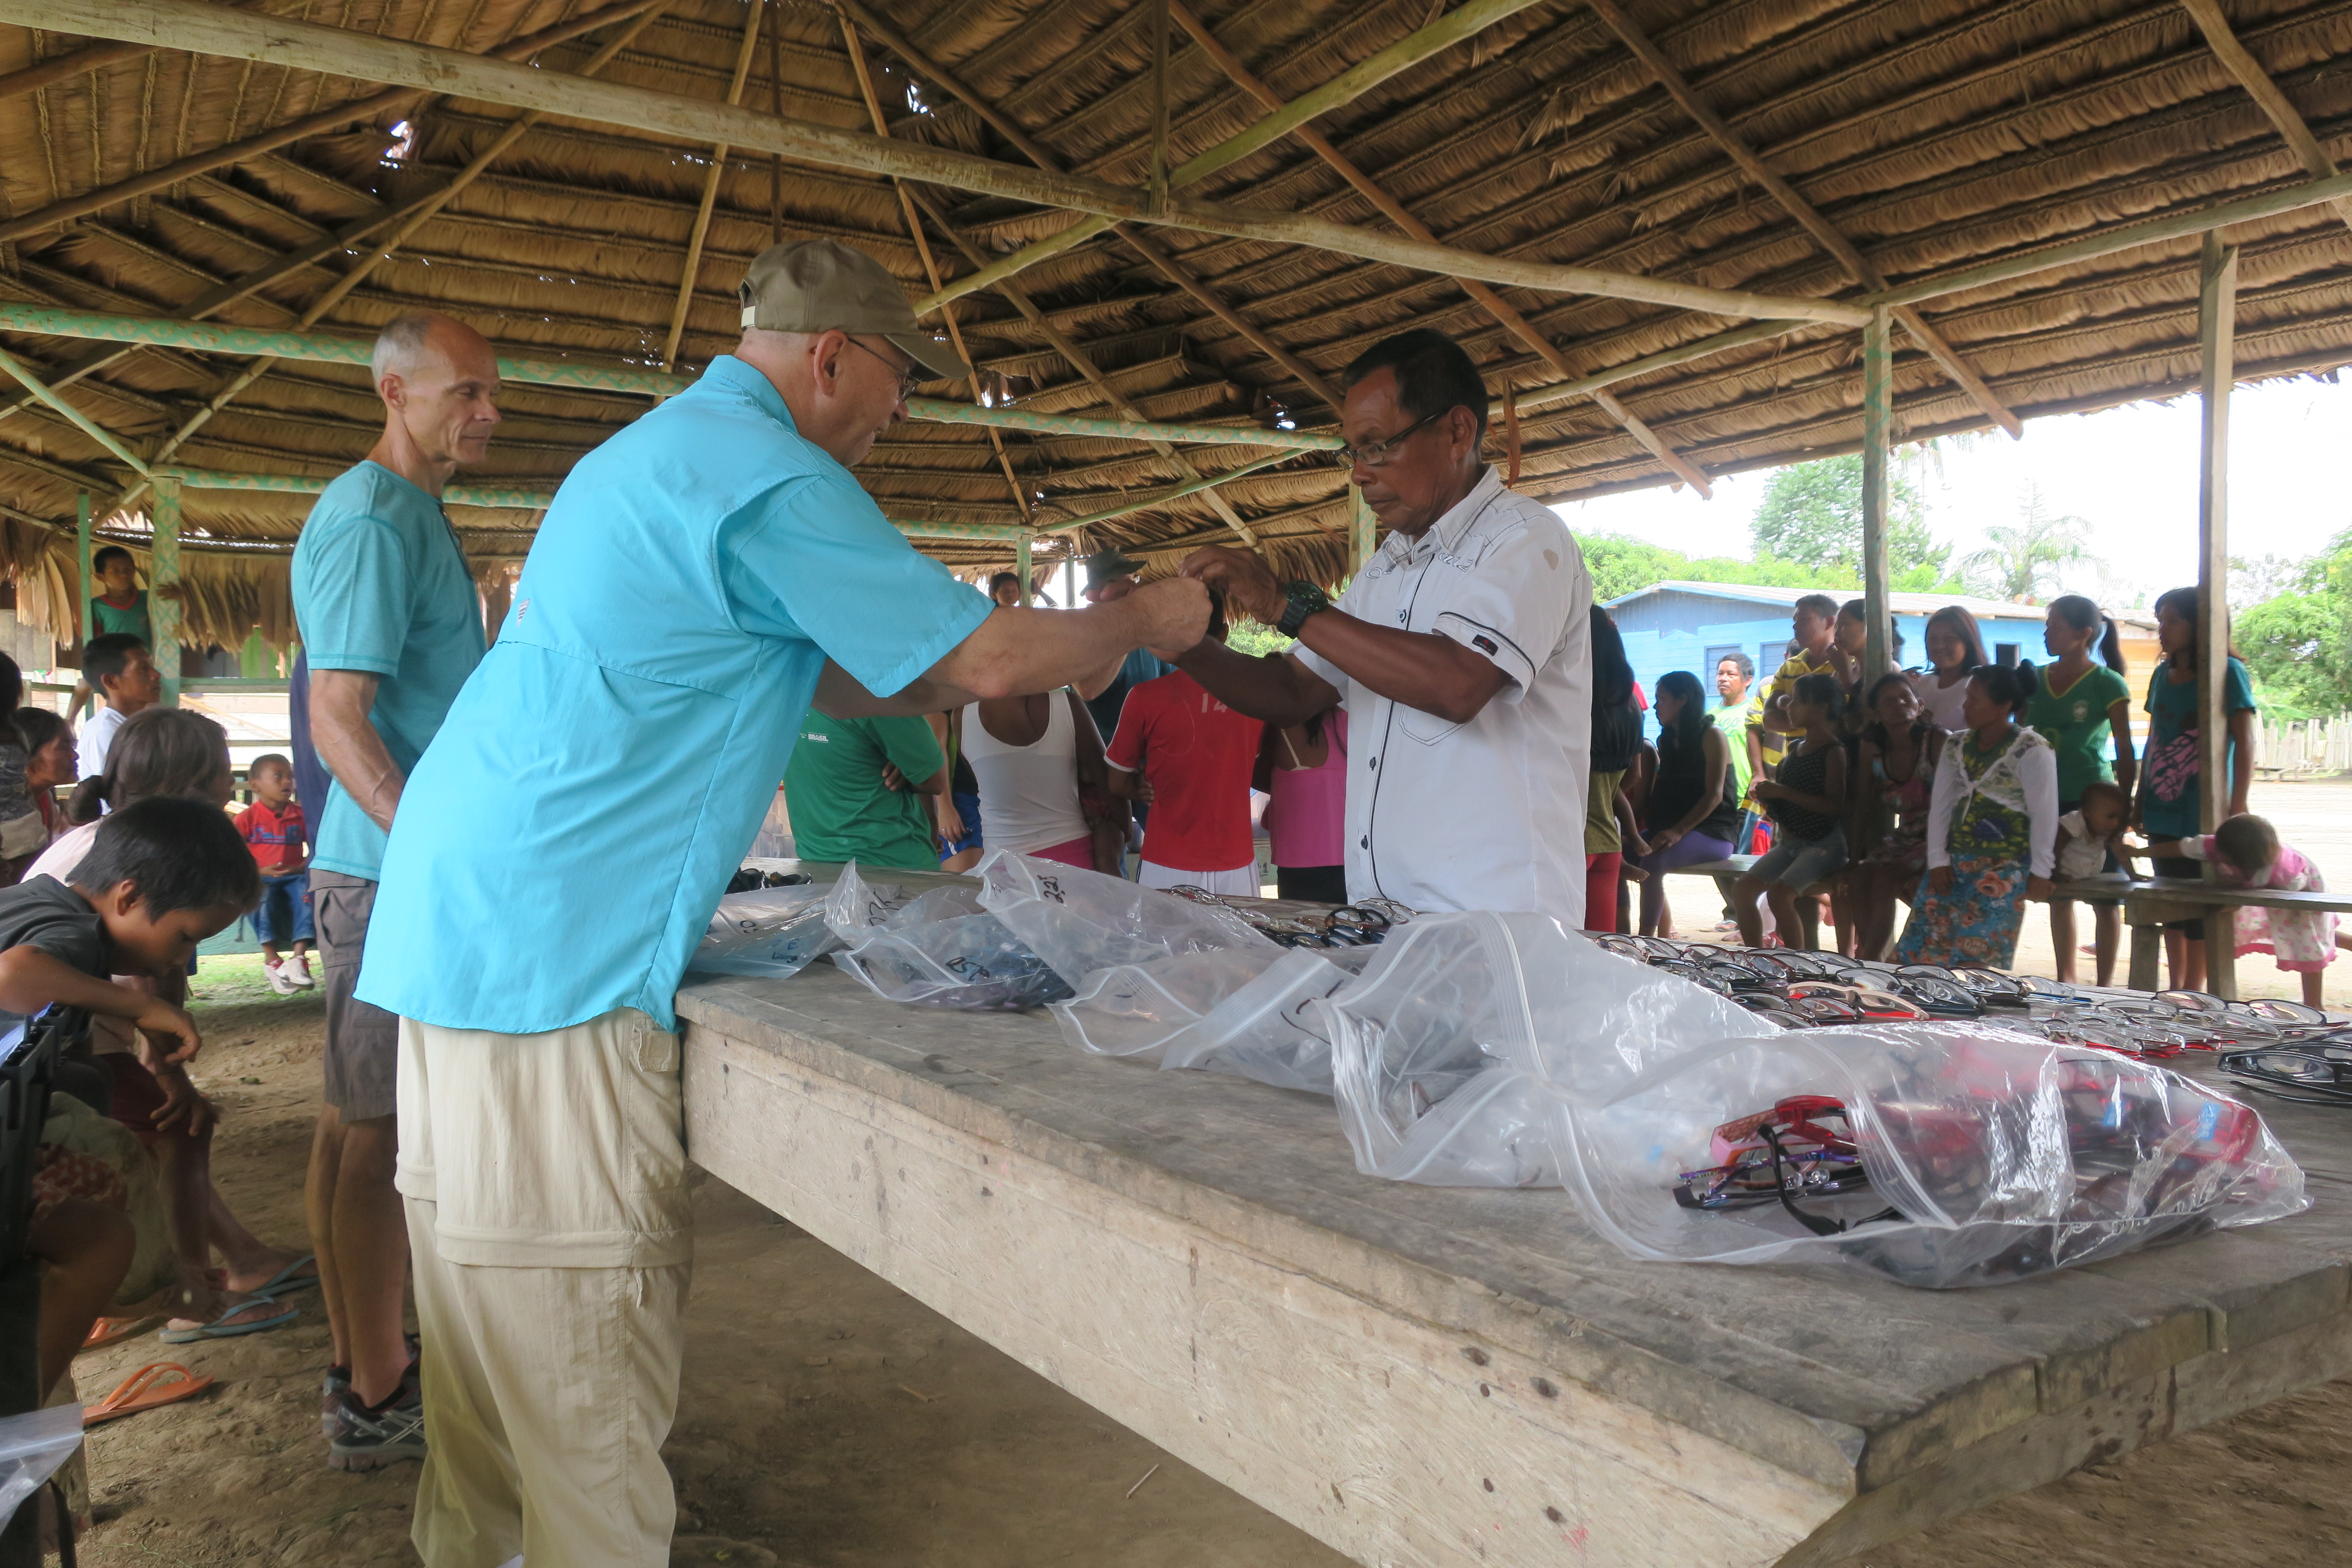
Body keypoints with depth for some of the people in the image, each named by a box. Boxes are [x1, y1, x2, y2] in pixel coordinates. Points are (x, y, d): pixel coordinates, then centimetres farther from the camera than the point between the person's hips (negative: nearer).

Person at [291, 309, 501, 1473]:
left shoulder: (410, 514, 17)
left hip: (408, 865, 10)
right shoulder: (372, 521, -15)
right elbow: (338, 717, -21)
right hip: (393, 878, -10)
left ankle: (357, 1365, 27)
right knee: (382, 1134, -3)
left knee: (358, 1122, 15)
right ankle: (378, 1405, 7)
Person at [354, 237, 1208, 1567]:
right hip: (555, 952, -10)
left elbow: (796, 677, 27)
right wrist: (1150, 620, 6)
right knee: (587, 1349, -4)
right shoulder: (769, 478, -12)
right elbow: (987, 658, -12)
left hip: (464, 926, 10)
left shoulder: (663, 449, 21)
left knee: (500, 1334, 18)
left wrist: (1012, 667, 25)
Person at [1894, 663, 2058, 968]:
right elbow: (1941, 806, 10)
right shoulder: (1956, 746, 12)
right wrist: (1937, 860, 2)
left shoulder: (2033, 750, -6)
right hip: (1954, 861, 6)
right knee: (1921, 944, -3)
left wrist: (2040, 871, -8)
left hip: (2006, 865, -6)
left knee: (1978, 952, -13)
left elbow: (2045, 814, -7)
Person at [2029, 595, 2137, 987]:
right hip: (2048, 802, 5)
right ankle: (2066, 980, 22)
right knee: (2058, 894, 12)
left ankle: (2104, 985, 11)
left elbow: (2125, 753, -4)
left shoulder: (2107, 684, -6)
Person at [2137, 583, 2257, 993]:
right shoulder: (2163, 675, 12)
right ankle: (2176, 989, 21)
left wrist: (2238, 808, -19)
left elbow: (2245, 742, -12)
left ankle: (2193, 993, 4)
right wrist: (2140, 801, 17)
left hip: (2204, 813, -6)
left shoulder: (2226, 672, -8)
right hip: (2162, 811, 7)